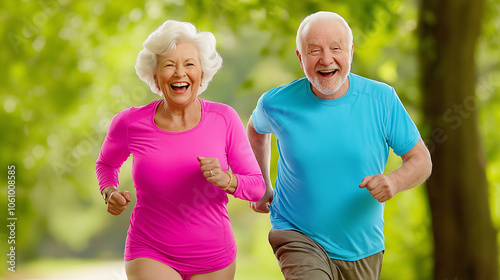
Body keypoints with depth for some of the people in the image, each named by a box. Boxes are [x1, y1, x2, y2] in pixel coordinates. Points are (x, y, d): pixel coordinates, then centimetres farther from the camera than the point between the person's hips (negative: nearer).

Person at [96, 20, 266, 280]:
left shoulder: (224, 119, -8)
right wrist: (110, 193, -6)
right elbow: (106, 162, 14)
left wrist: (226, 180, -22)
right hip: (151, 256, -1)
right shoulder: (131, 122, -8)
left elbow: (257, 185, -2)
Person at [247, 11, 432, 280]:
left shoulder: (381, 99, -9)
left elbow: (421, 160, -2)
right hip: (298, 237, -2)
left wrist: (394, 181, -22)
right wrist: (261, 186, 14)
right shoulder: (278, 103, -7)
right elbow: (257, 129, 18)